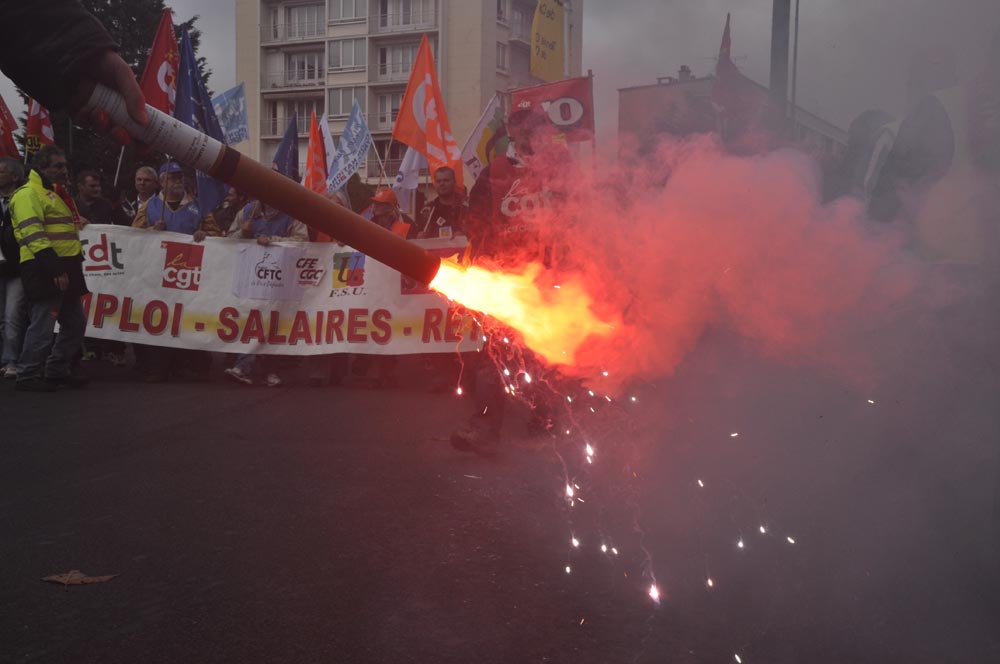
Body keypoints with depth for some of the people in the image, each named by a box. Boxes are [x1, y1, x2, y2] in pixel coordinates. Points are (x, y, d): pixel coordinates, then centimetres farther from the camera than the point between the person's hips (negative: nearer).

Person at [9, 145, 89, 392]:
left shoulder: (53, 194, 24)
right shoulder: (28, 194, -8)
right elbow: (34, 235, -19)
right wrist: (55, 269, -26)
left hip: (65, 269, 10)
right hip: (44, 270, -10)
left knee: (75, 322, 13)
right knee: (43, 324, -8)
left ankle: (57, 371, 23)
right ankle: (27, 376, 3)